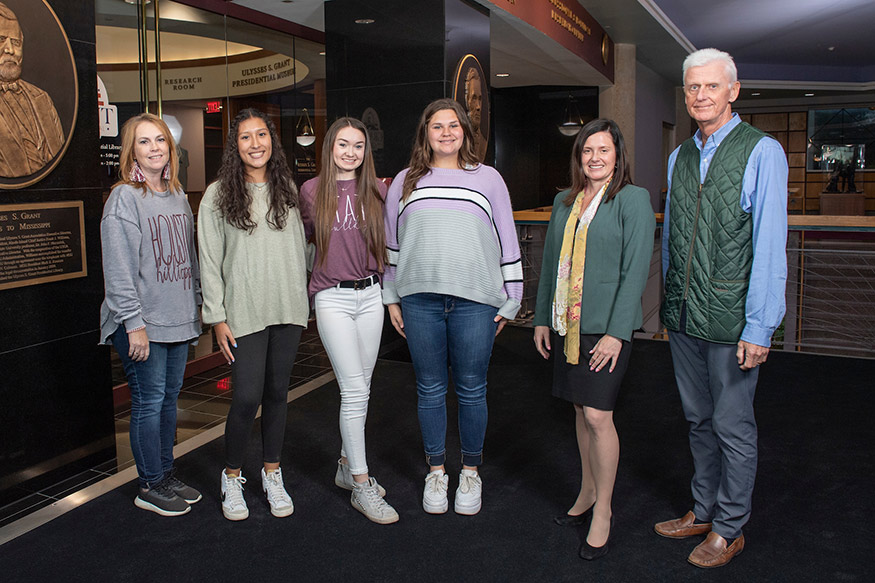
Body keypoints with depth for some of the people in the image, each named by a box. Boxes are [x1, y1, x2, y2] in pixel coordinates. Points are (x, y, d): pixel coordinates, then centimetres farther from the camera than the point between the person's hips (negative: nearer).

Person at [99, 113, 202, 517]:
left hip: (178, 320, 7)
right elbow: (119, 268, -14)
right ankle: (150, 487, 13)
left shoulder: (177, 196, 13)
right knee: (149, 401, -1)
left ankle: (166, 474, 26)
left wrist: (196, 303, 16)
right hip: (142, 324, -7)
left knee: (170, 399, 14)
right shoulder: (123, 199, -9)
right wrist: (134, 323, -18)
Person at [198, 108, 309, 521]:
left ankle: (272, 474, 25)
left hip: (288, 308, 3)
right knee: (247, 397, -5)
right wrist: (217, 317, -7)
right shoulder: (218, 195, -1)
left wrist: (307, 300, 10)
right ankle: (232, 477, 17)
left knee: (277, 393, 10)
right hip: (244, 312, -3)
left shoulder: (287, 189, 10)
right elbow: (209, 262, -2)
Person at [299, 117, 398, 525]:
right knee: (354, 389, -8)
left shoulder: (376, 191, 5)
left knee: (359, 389, 11)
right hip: (332, 298, -3)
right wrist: (328, 266, 9)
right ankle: (360, 485, 1)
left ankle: (347, 466, 28)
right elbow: (302, 238, 15)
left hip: (370, 295, 3)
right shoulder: (312, 192, 0)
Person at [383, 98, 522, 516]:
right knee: (430, 389, 9)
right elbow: (392, 242, 16)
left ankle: (471, 473, 24)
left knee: (471, 390, 6)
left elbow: (508, 243, 8)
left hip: (475, 300, -1)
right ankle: (435, 473, 25)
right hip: (420, 299, 1)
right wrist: (391, 297, 11)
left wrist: (509, 302, 5)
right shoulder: (405, 182, 12)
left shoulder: (487, 179, 8)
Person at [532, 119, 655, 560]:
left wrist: (616, 332, -17)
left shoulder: (633, 199, -5)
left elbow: (636, 270, -11)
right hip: (567, 324, 6)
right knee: (580, 410, 14)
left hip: (606, 325, -6)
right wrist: (542, 318, 13)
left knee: (598, 416, -6)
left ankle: (603, 513, 10)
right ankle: (587, 495, 30)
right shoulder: (564, 202, 13)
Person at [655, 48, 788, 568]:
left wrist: (759, 327, -16)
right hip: (684, 317, 6)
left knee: (733, 427, 6)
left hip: (731, 320, -6)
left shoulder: (762, 153, -9)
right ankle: (703, 512, 34)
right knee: (700, 420, 17)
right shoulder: (680, 157, 11)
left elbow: (770, 246, -13)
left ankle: (730, 529, 23)